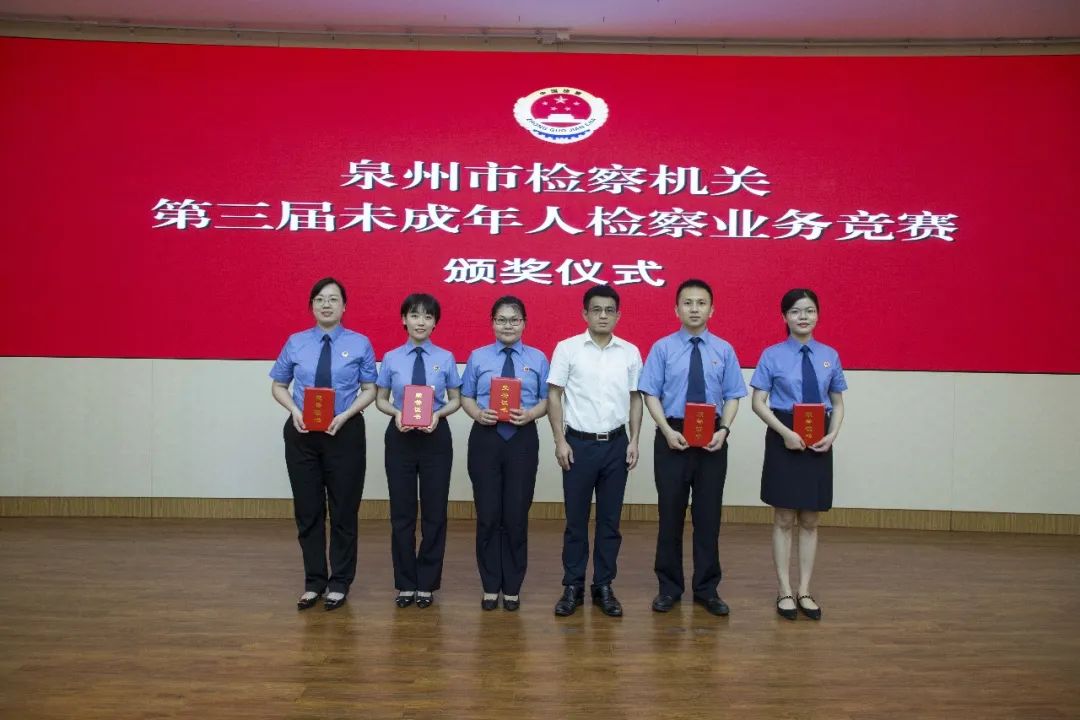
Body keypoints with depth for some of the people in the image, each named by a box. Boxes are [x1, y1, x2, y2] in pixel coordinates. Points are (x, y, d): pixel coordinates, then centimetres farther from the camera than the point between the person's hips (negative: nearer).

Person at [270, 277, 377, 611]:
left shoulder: (360, 344, -2)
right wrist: (294, 410, -10)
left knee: (344, 509, 7)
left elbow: (369, 390, -1)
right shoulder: (295, 342, 3)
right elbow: (278, 385, 9)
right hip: (301, 433, 2)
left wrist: (345, 416, -17)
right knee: (307, 510, 9)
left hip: (345, 432, -2)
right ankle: (313, 582, 24)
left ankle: (339, 583, 22)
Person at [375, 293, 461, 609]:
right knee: (402, 512, 7)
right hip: (400, 437, 1)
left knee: (434, 511, 6)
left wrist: (438, 414, -16)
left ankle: (427, 583, 21)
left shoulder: (445, 358, -2)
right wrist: (396, 413, -14)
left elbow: (455, 400, 3)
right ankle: (405, 583, 22)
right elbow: (380, 399, 6)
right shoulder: (391, 358, 0)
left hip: (436, 437, 0)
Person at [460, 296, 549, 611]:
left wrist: (530, 414, -17)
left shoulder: (538, 359, 5)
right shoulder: (478, 357, 6)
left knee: (517, 515, 6)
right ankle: (490, 586, 20)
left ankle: (512, 587, 20)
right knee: (488, 515, 5)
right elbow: (465, 397, 5)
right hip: (485, 438, 0)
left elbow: (545, 400, 3)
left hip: (522, 439, 0)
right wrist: (478, 414, -15)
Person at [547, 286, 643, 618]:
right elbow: (554, 396, -3)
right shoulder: (567, 348, -3)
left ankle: (603, 587, 21)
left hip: (616, 444, 2)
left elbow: (635, 399, 9)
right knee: (576, 520, 6)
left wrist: (634, 441, 2)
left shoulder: (630, 352, 4)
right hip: (579, 443, -2)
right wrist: (560, 441, -8)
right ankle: (572, 586, 19)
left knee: (610, 520, 9)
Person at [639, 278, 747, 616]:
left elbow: (733, 396, 2)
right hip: (672, 438, -1)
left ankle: (707, 588, 23)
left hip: (712, 439, 1)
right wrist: (668, 431, -15)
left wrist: (724, 430, -13)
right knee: (670, 513, 8)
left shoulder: (724, 350, 2)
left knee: (709, 514, 9)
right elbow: (651, 394, -3)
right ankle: (669, 587, 22)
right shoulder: (662, 348, -1)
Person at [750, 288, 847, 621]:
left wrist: (832, 435, -8)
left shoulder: (829, 356, 5)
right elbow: (758, 402, -6)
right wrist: (786, 432, -17)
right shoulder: (772, 355, -4)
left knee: (810, 521, 10)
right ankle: (785, 591, 15)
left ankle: (805, 591, 20)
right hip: (784, 438, -3)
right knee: (784, 520, 5)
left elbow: (838, 403, 9)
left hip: (818, 442, 3)